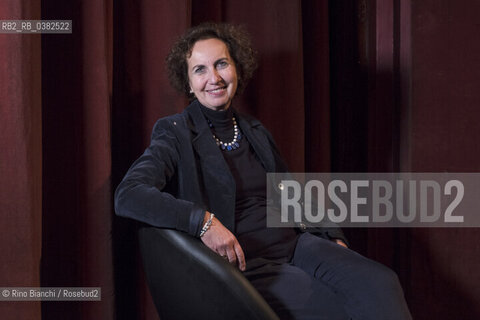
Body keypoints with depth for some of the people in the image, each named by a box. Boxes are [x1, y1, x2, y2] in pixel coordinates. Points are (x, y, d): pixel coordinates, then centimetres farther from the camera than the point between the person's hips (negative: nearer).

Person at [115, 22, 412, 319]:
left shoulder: (256, 132, 16)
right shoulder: (177, 134, -2)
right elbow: (128, 195, -19)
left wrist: (332, 237, 11)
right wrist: (203, 220, -29)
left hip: (293, 246, 6)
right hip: (243, 266, -5)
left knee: (379, 282, -21)